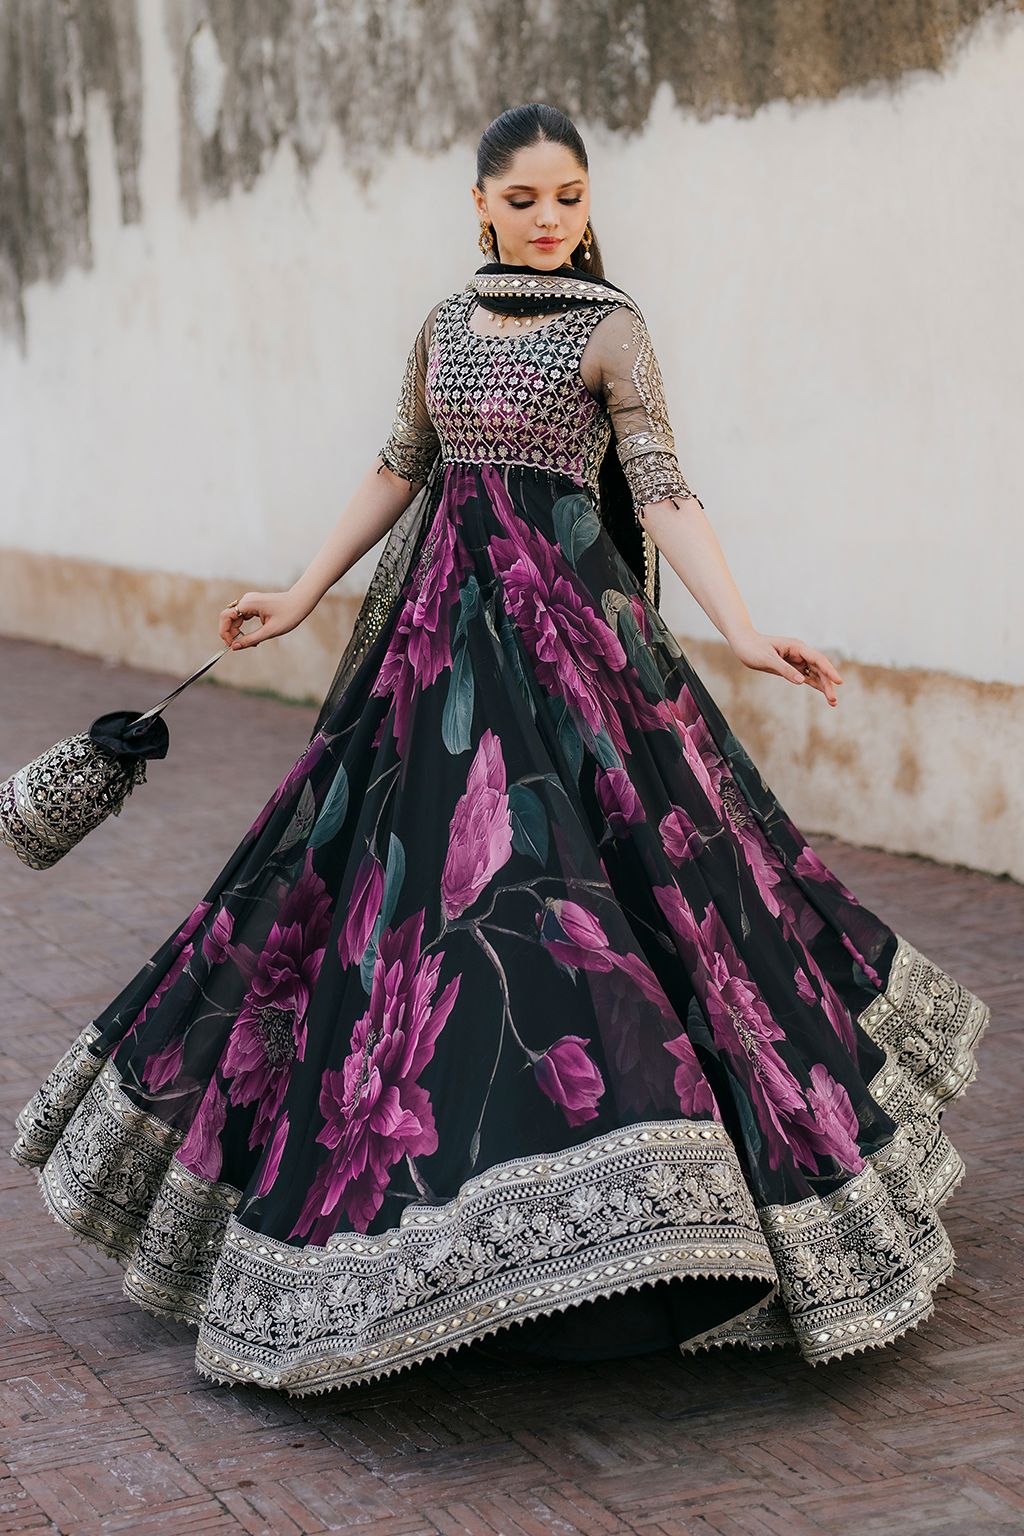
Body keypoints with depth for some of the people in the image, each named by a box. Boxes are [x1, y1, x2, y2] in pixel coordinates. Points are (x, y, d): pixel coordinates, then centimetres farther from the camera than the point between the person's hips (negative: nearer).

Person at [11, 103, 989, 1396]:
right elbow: (399, 471, 20)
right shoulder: (444, 328, 13)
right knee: (405, 874, 8)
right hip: (442, 621, 6)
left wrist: (743, 632, -23)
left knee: (547, 882, -13)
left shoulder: (609, 330, -3)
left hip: (567, 627, -6)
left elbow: (663, 491, -11)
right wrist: (302, 596, 19)